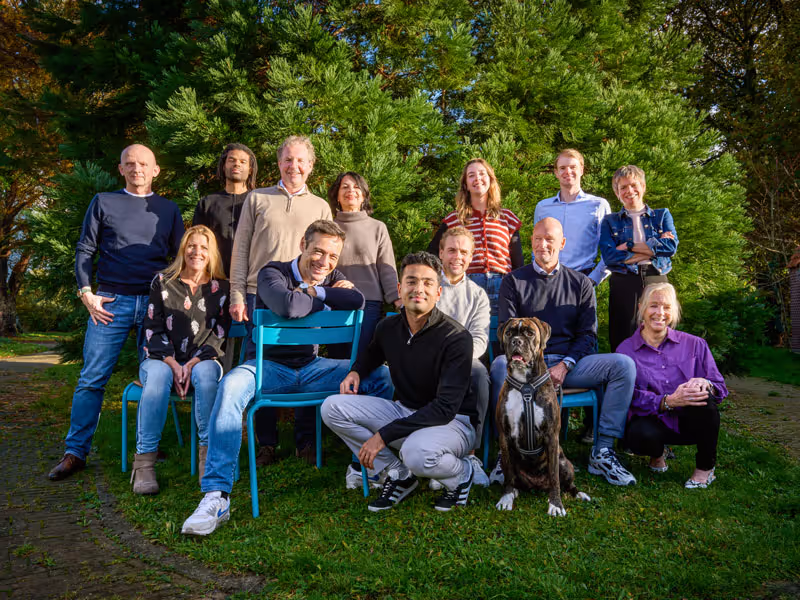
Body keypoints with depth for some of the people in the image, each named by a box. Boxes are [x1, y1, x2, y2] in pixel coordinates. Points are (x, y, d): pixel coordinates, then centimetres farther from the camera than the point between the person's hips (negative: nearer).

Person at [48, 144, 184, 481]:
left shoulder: (168, 210, 14)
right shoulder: (103, 202, 12)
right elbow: (85, 250, 9)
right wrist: (86, 293, -3)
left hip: (155, 303, 1)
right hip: (111, 302, -1)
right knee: (92, 378, -3)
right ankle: (75, 452, 5)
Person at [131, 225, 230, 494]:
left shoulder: (221, 288, 8)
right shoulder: (162, 282, 9)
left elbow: (219, 334, 2)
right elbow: (153, 330, 2)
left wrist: (192, 365, -14)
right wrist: (173, 365, -14)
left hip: (202, 360, 0)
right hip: (162, 358, 0)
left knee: (206, 373, -36)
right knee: (158, 376, -35)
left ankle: (208, 454, -31)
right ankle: (144, 462, -32)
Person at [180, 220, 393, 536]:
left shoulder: (331, 278, 9)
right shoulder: (273, 273, -7)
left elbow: (357, 301, -14)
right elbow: (288, 305, -31)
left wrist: (315, 291, -16)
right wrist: (325, 299, -14)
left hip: (311, 367, 5)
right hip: (270, 366, -4)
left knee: (383, 376, -9)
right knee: (231, 387, -37)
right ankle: (216, 496, -36)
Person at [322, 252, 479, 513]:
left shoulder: (456, 337, -20)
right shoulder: (389, 327, -2)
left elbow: (445, 408, -25)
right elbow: (373, 354, 25)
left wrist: (384, 434, -27)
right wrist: (356, 371, 1)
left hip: (453, 421, -6)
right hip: (404, 411, 6)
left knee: (417, 453, -40)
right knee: (333, 407, -10)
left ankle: (461, 474, -1)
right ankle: (399, 474, 0)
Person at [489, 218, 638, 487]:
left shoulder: (580, 283, 15)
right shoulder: (514, 281, 10)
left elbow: (588, 334, 8)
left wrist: (564, 365, -10)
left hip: (569, 363, 2)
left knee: (623, 364, -22)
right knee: (500, 365, -35)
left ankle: (602, 451, -17)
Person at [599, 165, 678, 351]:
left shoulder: (662, 215, 17)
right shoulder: (610, 221, 12)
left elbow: (671, 246, -2)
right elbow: (609, 256, -5)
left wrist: (630, 247, -5)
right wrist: (654, 247, -4)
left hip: (657, 281, 1)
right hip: (623, 285, -1)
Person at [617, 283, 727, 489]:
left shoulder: (694, 344, 4)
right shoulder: (626, 350, 0)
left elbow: (720, 387, 2)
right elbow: (630, 396, -11)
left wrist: (704, 384, -24)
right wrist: (668, 402, -29)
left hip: (688, 423, 2)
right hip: (652, 420, -1)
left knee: (703, 395, -31)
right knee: (642, 434, -37)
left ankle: (706, 467, -5)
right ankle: (657, 454, 6)